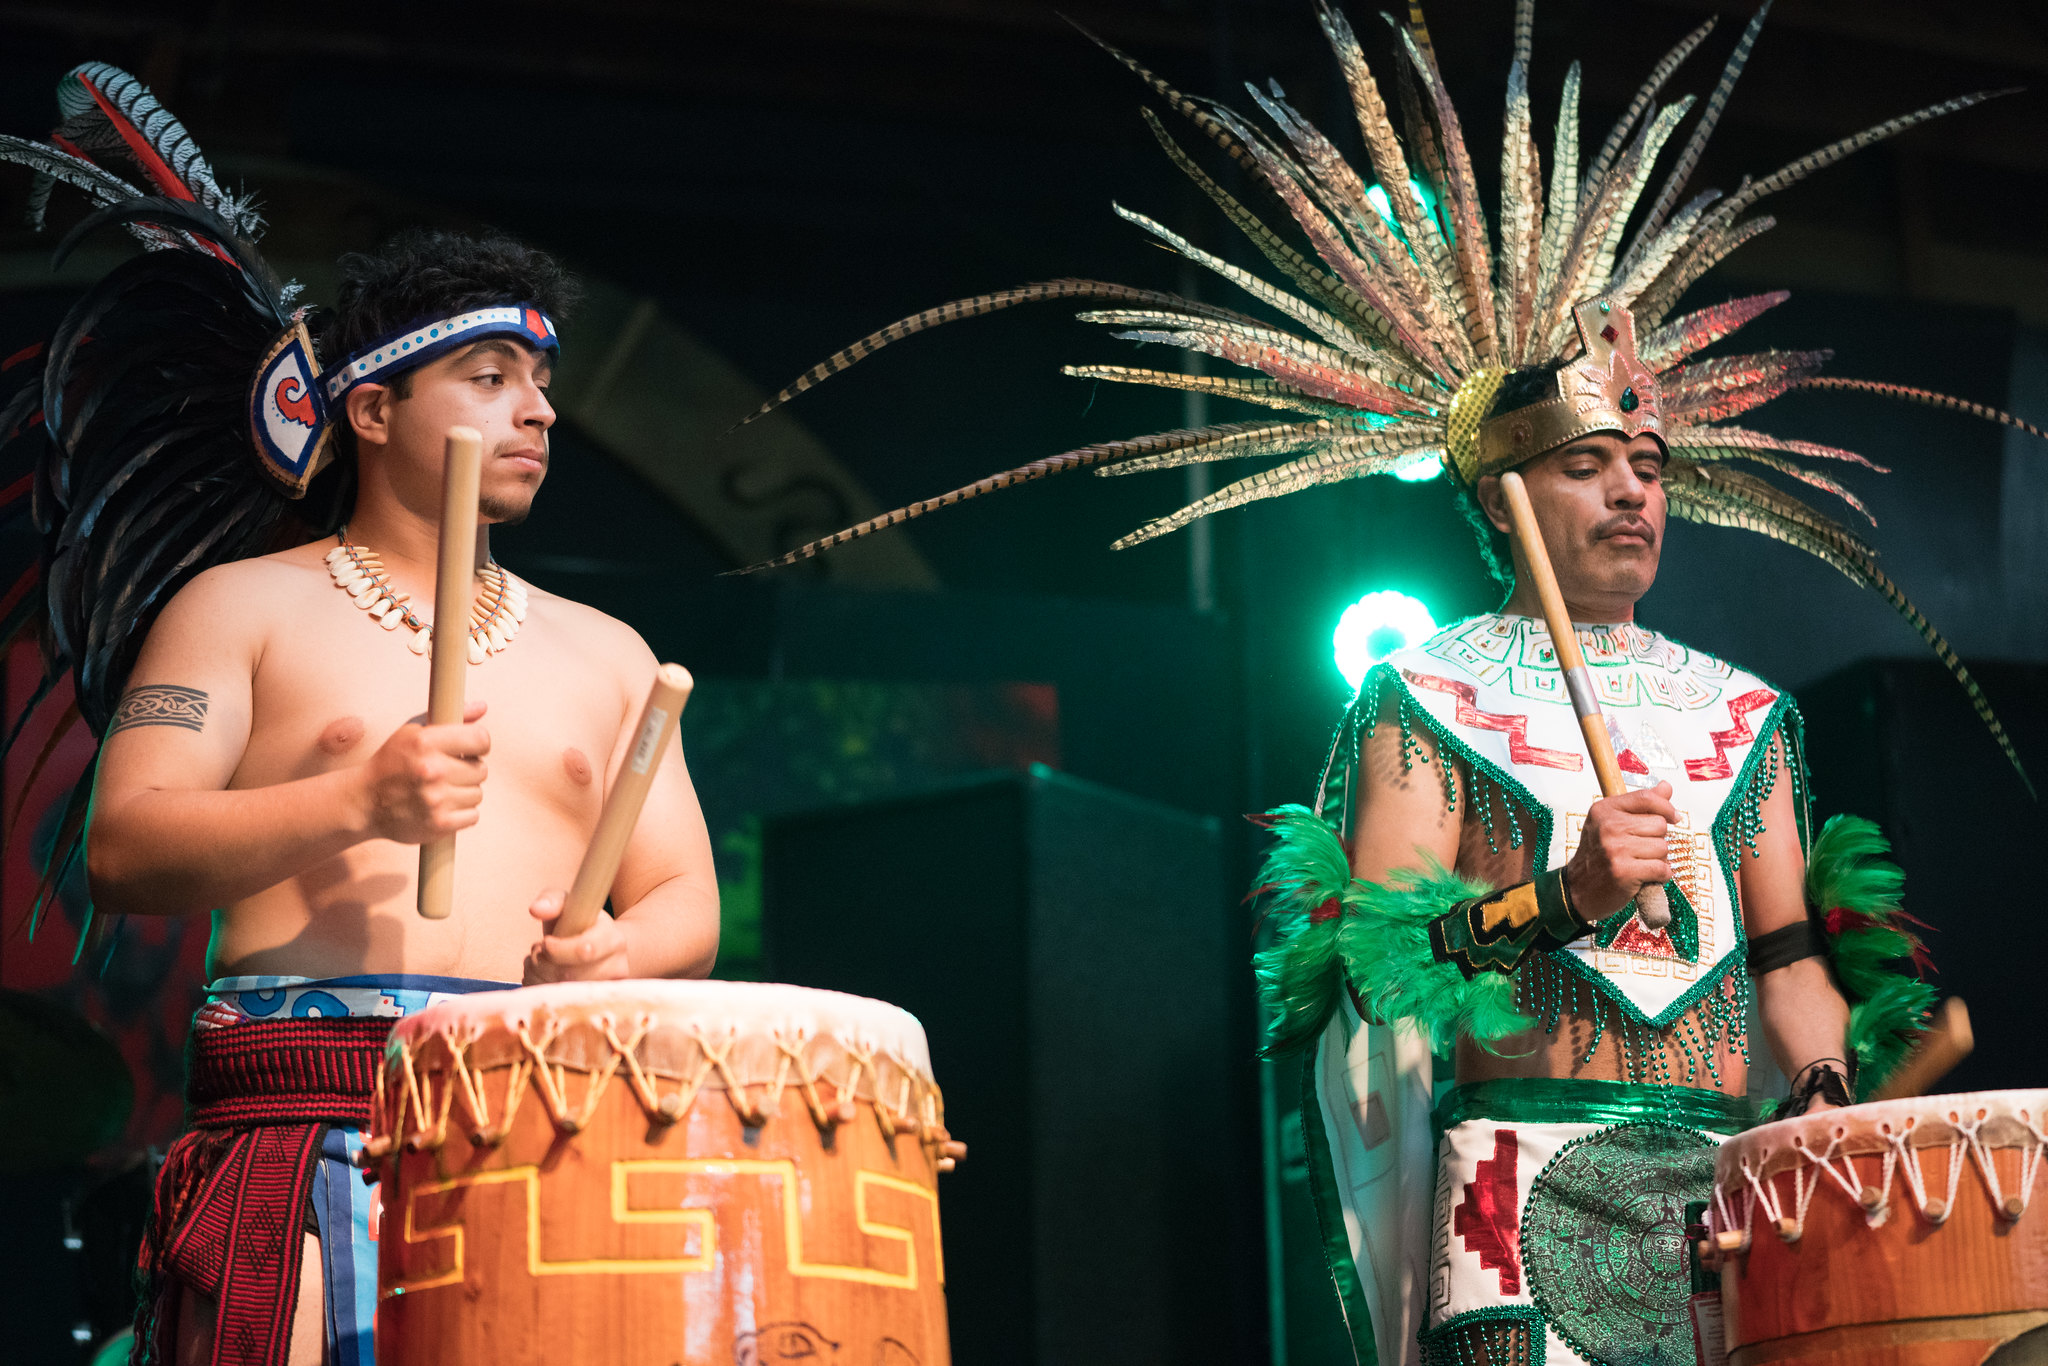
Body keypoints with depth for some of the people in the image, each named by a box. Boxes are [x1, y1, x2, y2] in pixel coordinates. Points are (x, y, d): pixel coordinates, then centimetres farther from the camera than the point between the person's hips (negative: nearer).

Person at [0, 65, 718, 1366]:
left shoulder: (603, 652, 22)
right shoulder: (242, 603, 12)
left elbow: (688, 906, 17)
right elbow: (124, 852, -1)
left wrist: (619, 951, -7)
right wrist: (354, 804, -15)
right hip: (303, 1124, -3)